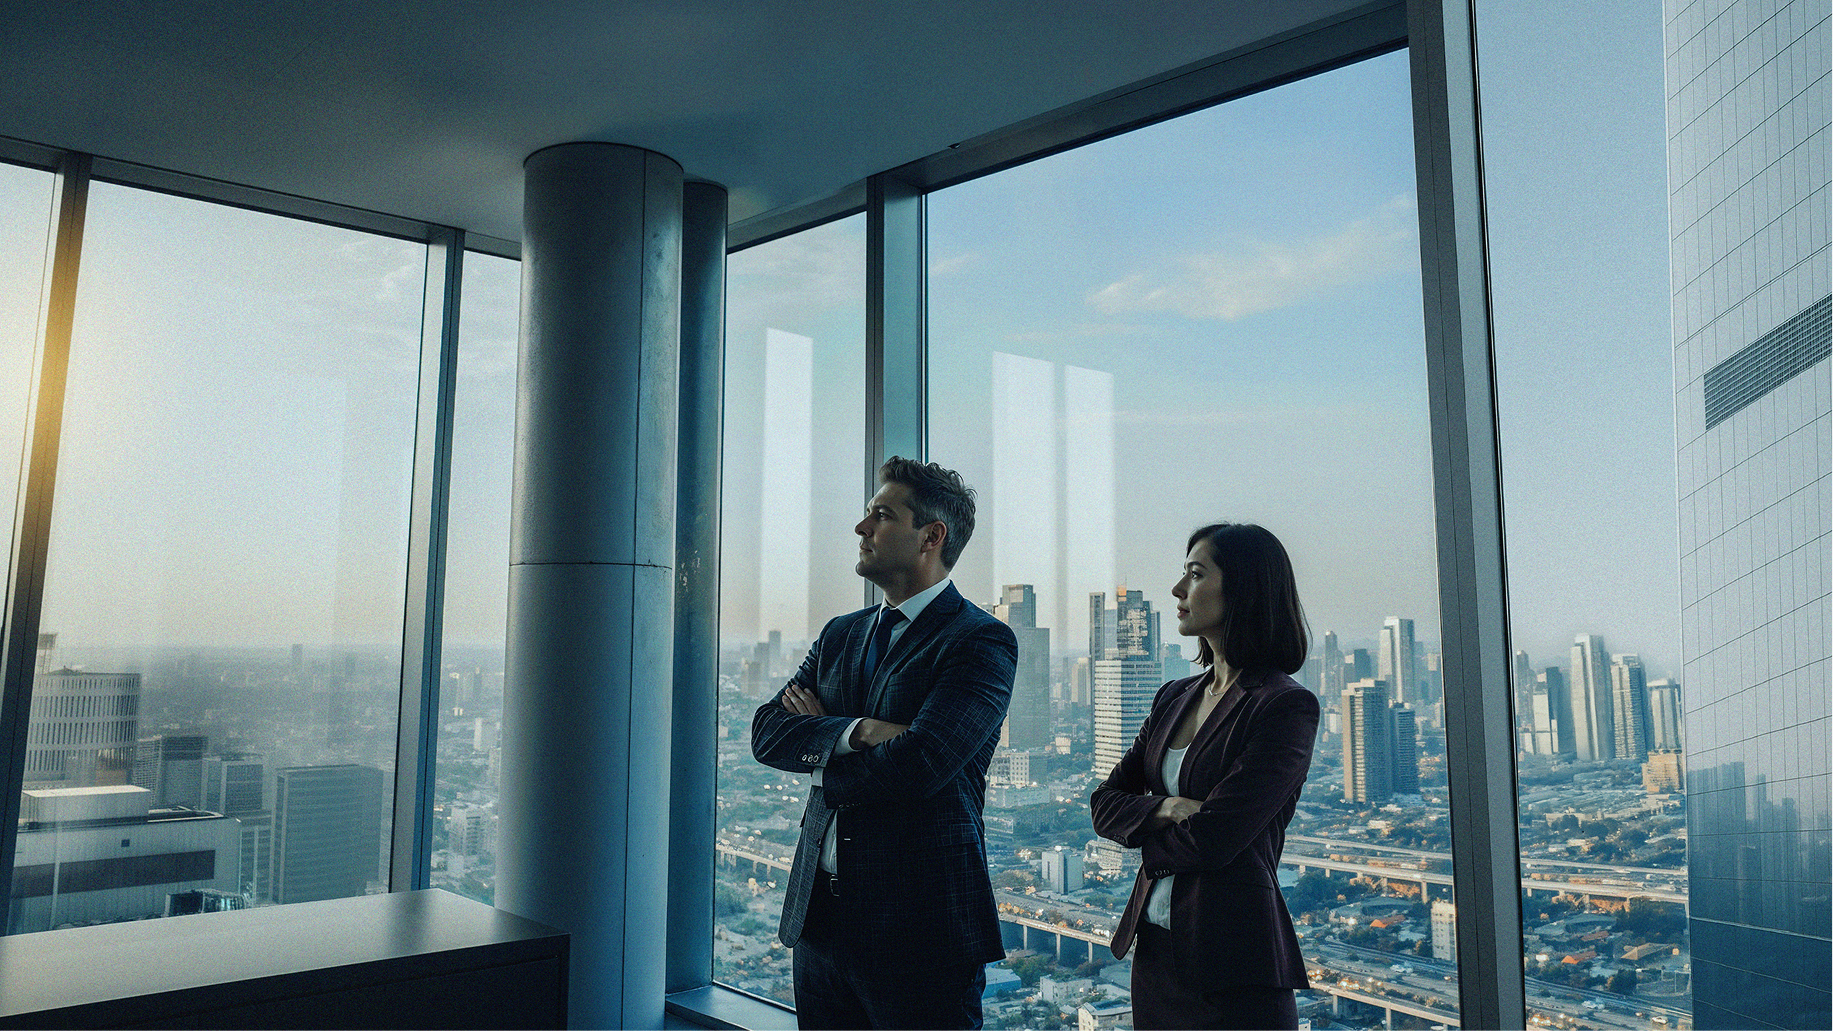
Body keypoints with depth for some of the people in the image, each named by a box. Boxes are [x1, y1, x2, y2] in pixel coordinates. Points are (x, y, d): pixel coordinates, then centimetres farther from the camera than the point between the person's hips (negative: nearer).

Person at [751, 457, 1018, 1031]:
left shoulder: (983, 642, -10)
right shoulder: (840, 635, 12)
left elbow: (916, 764, -22)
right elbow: (767, 731, 2)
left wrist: (817, 752, -5)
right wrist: (854, 732, -16)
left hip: (919, 922, -6)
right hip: (820, 914, 6)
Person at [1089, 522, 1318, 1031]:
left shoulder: (1287, 706, -13)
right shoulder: (1174, 698, 9)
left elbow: (1212, 839, -18)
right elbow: (1105, 804, 6)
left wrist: (1150, 842, 0)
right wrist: (1164, 809, -13)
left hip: (1235, 961, -7)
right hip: (1156, 949, 7)